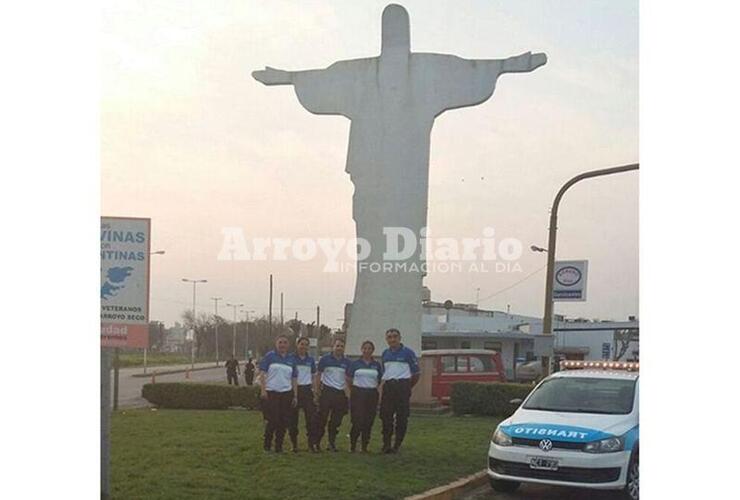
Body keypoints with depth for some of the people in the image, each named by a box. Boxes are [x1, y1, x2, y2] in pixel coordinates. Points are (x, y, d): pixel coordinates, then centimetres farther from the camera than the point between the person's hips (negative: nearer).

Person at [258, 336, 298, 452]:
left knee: (284, 421, 3)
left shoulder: (291, 359, 12)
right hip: (271, 393, -4)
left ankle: (279, 446, 14)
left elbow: (294, 379, 13)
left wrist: (295, 396, 8)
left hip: (287, 393, 4)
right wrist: (263, 390, -13)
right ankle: (267, 444, 12)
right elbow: (262, 374, -3)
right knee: (273, 420, -5)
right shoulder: (269, 356, 0)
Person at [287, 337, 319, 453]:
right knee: (293, 418, 2)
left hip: (307, 390, 3)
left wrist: (314, 389, 6)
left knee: (311, 417, -2)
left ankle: (311, 443, 5)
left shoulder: (310, 360, 9)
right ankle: (294, 444, 11)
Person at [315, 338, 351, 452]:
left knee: (336, 421, 8)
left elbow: (347, 378, 13)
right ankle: (316, 443, 2)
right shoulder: (325, 359, -1)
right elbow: (318, 375, 2)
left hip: (340, 393, 3)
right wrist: (317, 390, -4)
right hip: (327, 391, -3)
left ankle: (332, 443, 18)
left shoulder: (346, 362, 8)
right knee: (322, 418, -4)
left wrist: (347, 392, 5)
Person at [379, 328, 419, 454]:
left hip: (402, 385, -5)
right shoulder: (385, 354, 14)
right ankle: (386, 444, 5)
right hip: (388, 386, 5)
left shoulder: (407, 352, -2)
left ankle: (397, 445, 5)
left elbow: (416, 374, 1)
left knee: (401, 417, -3)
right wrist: (384, 385, 13)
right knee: (386, 416, 1)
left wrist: (407, 387, 5)